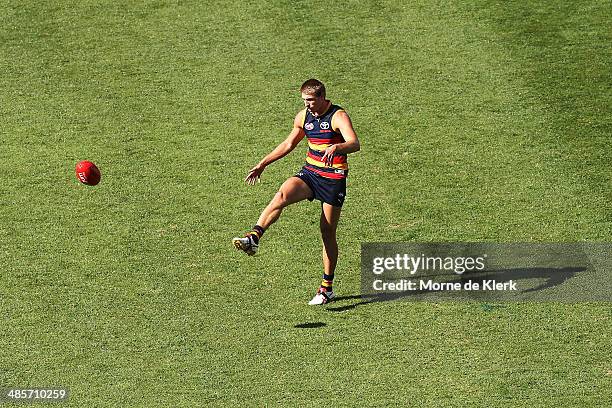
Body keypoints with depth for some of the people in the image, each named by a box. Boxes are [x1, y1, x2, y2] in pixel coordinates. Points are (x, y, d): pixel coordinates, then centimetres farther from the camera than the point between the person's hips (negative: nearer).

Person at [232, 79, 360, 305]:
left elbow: (354, 144, -29)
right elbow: (289, 144, 22)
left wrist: (336, 147, -51)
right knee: (282, 195, -26)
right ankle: (253, 238, -42)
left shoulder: (338, 116, -13)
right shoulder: (303, 116, 7)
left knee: (328, 232, 0)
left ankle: (327, 288, 10)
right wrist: (263, 164, 20)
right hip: (310, 172, 5)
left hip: (334, 178, -5)